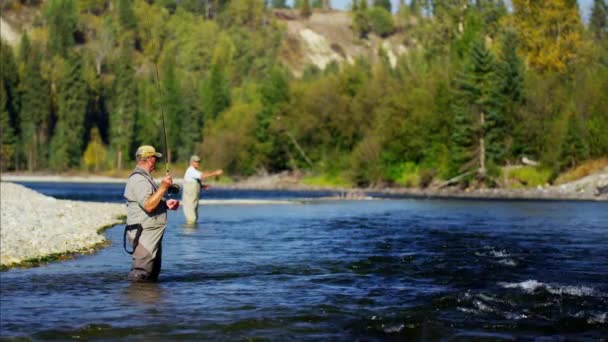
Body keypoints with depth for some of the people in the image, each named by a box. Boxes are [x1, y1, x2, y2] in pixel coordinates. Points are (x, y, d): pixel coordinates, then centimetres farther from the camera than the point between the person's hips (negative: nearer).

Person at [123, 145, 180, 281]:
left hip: (151, 234, 11)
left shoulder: (144, 178, 19)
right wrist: (163, 187, -24)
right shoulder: (139, 179, -17)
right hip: (143, 234, -11)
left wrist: (166, 204, 12)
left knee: (152, 277, 17)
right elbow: (148, 206, -27)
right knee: (140, 275, -12)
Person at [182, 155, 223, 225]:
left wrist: (204, 186, 6)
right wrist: (215, 173, -28)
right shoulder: (191, 171, -16)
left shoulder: (194, 171, 17)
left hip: (193, 199, 10)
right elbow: (203, 176, -29)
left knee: (195, 217, 14)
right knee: (192, 219, -10)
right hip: (189, 199, -10)